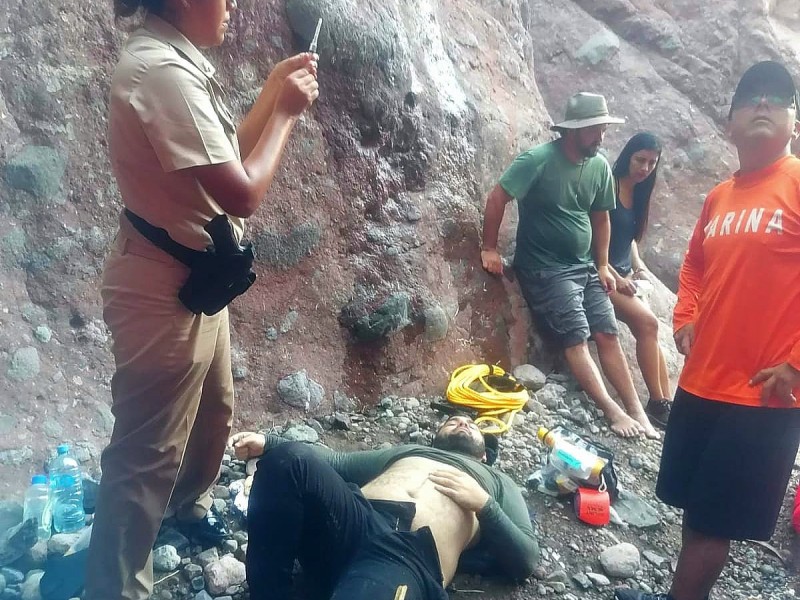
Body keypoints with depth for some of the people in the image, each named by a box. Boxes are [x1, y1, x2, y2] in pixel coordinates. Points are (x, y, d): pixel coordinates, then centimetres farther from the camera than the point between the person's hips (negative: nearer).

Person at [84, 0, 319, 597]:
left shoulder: (173, 60, 8)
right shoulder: (162, 69, -24)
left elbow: (228, 159, 15)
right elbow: (242, 193, -26)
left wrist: (274, 91, 7)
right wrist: (286, 112, -13)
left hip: (194, 280, 10)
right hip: (165, 292, -10)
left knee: (215, 409, 27)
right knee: (146, 457, 2)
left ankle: (191, 502, 53)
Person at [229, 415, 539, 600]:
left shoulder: (498, 482, 32)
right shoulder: (405, 450, 41)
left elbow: (525, 560, 18)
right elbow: (336, 461, 33)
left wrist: (483, 504, 3)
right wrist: (268, 443, 17)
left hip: (410, 555, -4)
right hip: (351, 521, 5)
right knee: (289, 459, -27)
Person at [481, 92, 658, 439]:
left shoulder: (600, 166, 3)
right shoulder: (539, 160, -16)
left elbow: (600, 216, 14)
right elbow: (497, 198, -14)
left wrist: (602, 265, 10)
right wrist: (489, 248, -12)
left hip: (585, 267, 6)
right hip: (545, 268, -6)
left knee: (608, 335, 1)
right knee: (576, 339, -13)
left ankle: (638, 412, 4)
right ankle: (613, 413, -9)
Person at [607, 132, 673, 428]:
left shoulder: (639, 193, 11)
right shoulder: (609, 186, -13)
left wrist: (638, 267, 5)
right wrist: (614, 277, -15)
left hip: (624, 273, 8)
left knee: (647, 329, -4)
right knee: (647, 323, -19)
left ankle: (667, 401, -4)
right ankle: (657, 402, -11)